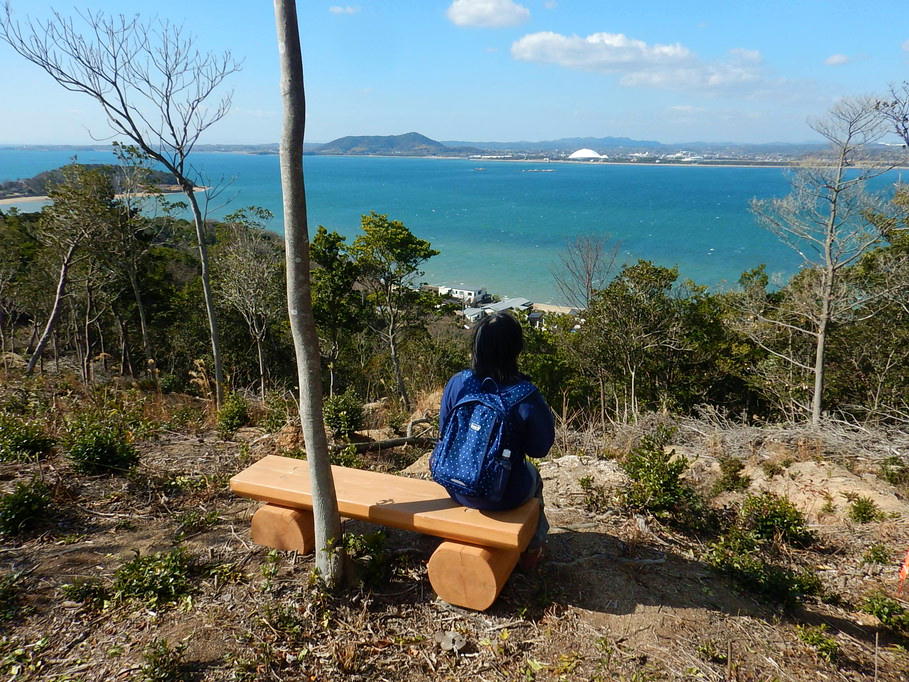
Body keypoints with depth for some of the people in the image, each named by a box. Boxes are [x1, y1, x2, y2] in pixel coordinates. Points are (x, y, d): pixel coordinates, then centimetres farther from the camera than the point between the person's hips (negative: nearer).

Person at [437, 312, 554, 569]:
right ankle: (532, 549, 48)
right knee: (533, 476, 32)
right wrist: (544, 412, 7)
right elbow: (539, 448, -9)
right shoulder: (526, 396, -22)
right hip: (505, 496, -3)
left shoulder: (456, 384, -14)